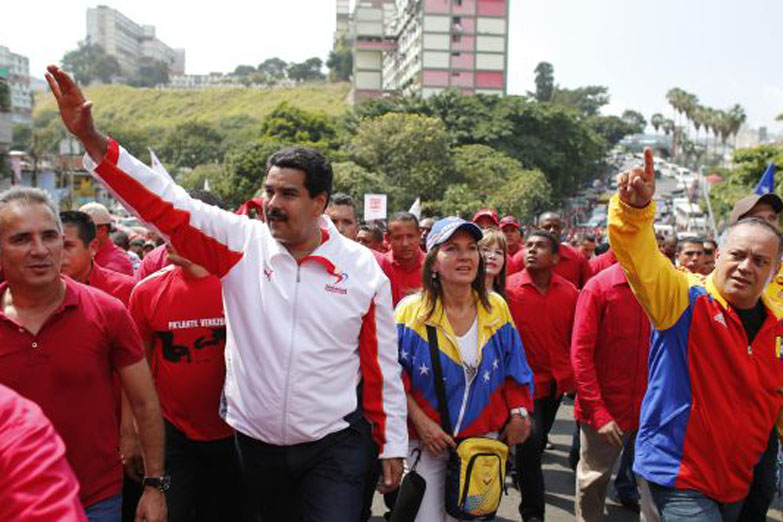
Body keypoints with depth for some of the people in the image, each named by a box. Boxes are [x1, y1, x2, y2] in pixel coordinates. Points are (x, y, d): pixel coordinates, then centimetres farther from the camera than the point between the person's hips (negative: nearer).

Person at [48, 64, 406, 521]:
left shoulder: (364, 268, -7)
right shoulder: (241, 243, -6)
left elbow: (382, 363, -3)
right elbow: (165, 204, -10)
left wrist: (393, 445, 1)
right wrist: (92, 139, -19)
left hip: (334, 445, -2)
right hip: (256, 442, 3)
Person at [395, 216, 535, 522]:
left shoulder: (497, 308, 0)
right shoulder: (412, 310, -10)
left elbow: (514, 371, 8)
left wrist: (518, 412, -4)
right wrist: (421, 422, -14)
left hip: (484, 438, 3)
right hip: (426, 440, -2)